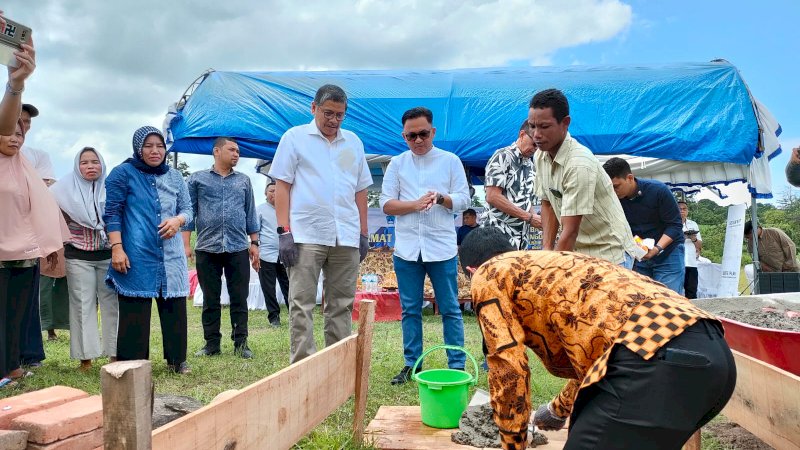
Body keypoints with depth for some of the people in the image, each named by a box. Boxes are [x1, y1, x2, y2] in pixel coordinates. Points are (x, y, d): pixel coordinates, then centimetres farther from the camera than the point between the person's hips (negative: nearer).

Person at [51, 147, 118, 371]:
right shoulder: (67, 190, 1)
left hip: (109, 255, 1)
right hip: (79, 257, -1)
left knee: (112, 302, 3)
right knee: (83, 305, 2)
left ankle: (115, 352, 11)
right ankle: (86, 356, 9)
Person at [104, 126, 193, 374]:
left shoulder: (174, 176, 13)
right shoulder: (123, 173, 0)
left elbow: (187, 209, 16)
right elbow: (112, 213, -4)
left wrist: (177, 220, -8)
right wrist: (117, 248, -13)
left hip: (171, 255, 5)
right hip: (136, 256, -4)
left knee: (175, 307, 8)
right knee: (135, 312, -1)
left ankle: (177, 359, 20)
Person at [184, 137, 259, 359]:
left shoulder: (243, 180, 15)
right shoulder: (197, 179, 9)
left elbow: (250, 214, 15)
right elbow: (189, 212, 5)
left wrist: (254, 243, 8)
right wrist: (185, 245, -3)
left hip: (238, 249, 1)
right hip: (207, 249, -1)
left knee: (240, 299, 2)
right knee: (210, 300, 5)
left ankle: (240, 343, 9)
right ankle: (211, 343, 14)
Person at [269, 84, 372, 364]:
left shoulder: (353, 142, 16)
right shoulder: (295, 137, 4)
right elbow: (282, 186, 0)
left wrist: (363, 234, 13)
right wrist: (284, 232, -9)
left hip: (346, 237, 4)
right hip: (306, 235, -4)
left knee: (341, 306, 8)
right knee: (302, 305, -3)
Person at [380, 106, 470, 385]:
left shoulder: (450, 161, 5)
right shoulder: (397, 164, 8)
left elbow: (463, 200, 2)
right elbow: (386, 204, 2)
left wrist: (441, 199, -18)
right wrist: (416, 204, -13)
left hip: (442, 247, -2)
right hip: (406, 247, 2)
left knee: (450, 309, 3)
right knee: (410, 309, 8)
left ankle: (457, 364, 11)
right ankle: (412, 364, 18)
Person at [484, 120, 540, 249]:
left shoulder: (530, 166, 16)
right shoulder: (502, 157, -6)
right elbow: (492, 197, -15)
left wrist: (535, 218, 1)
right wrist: (529, 217, -13)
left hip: (523, 237, 7)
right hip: (501, 234, -7)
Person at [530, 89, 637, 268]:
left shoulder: (579, 163, -25)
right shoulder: (540, 156, -1)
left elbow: (570, 232, -26)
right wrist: (547, 251, -3)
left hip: (609, 254, -7)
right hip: (578, 252, 7)